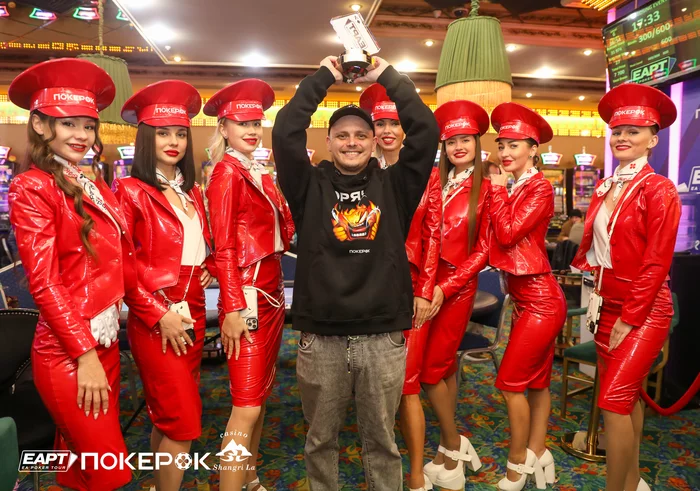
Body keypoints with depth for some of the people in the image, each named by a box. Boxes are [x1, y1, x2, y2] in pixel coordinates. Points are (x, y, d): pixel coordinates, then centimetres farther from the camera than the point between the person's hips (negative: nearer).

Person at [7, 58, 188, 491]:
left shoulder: (98, 188, 11)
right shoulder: (32, 187, -11)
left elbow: (123, 266, 12)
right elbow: (45, 282, -15)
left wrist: (156, 312, 6)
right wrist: (85, 354, -16)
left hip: (106, 341, 7)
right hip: (66, 351, -7)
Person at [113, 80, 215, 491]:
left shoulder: (192, 192, 12)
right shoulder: (131, 191, -9)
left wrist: (209, 268, 4)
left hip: (194, 311, 7)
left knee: (169, 416, 16)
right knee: (185, 422, -4)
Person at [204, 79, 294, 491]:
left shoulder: (261, 175, 13)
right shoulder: (227, 173, -9)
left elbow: (282, 235, 11)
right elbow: (224, 248, -15)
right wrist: (233, 308, -17)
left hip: (272, 292, 8)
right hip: (248, 295, -8)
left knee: (261, 393, 17)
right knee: (247, 404, -4)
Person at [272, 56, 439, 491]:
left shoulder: (394, 184, 4)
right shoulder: (310, 185, 2)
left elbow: (426, 130, -3)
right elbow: (285, 132, -7)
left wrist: (387, 76, 3)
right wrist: (323, 77, 0)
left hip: (384, 336, 0)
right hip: (321, 337, 0)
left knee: (382, 439, 17)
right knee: (321, 439, 18)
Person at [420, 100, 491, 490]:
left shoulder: (486, 189, -6)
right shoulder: (437, 183, 7)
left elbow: (484, 250, -7)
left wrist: (445, 287, -13)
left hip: (458, 284, -4)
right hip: (428, 280, 4)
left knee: (432, 367, 0)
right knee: (445, 363, 13)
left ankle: (451, 448, 21)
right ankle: (454, 443, 30)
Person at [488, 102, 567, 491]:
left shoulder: (540, 188, -13)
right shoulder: (514, 189, 11)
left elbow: (508, 233, -22)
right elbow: (502, 238, 5)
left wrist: (497, 188, -11)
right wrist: (502, 189, 0)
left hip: (539, 299, -9)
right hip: (526, 297, 9)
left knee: (510, 381, -1)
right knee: (536, 381, 16)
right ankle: (536, 456, 30)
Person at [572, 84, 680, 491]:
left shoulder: (659, 189, -13)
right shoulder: (605, 188, 7)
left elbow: (657, 262, -16)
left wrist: (629, 320, -15)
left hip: (645, 310, -7)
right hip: (609, 307, 7)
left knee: (614, 400, -10)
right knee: (627, 396, 16)